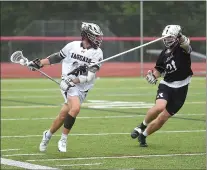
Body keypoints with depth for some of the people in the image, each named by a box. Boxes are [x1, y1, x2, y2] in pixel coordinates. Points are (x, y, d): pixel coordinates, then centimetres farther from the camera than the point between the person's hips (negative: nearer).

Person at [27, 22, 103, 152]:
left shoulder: (97, 53, -4)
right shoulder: (73, 46, -1)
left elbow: (90, 75, -12)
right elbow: (58, 57, 16)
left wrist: (73, 81, -23)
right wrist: (39, 63, 15)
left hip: (82, 88, 2)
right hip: (68, 84, -2)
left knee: (63, 115, 1)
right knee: (76, 107, -26)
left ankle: (48, 135, 30)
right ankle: (63, 140, -11)